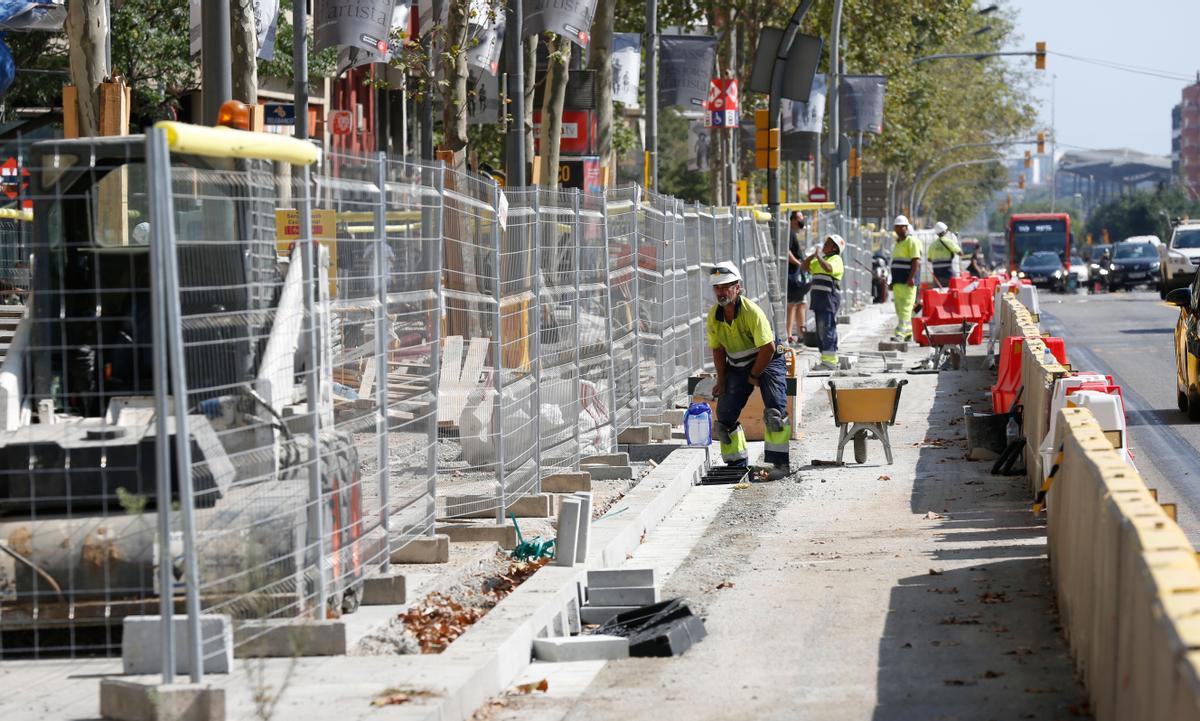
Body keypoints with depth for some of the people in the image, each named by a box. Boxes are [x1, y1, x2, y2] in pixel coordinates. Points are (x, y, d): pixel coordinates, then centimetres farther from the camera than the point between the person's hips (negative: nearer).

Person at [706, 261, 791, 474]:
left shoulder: (752, 311, -25)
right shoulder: (713, 317, -7)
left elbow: (767, 348, -22)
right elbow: (717, 349, 6)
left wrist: (754, 376, -13)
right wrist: (721, 379, 1)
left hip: (767, 361, -6)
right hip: (737, 366, 6)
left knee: (774, 411, -22)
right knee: (725, 415, -1)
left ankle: (780, 462, -18)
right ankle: (737, 462, 12)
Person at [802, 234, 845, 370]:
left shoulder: (836, 259, -5)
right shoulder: (820, 260, 22)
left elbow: (828, 268, -25)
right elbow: (805, 266, 21)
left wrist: (819, 257, -14)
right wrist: (813, 255, 9)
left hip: (829, 297, -9)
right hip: (818, 297, 9)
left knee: (827, 328, -13)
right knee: (820, 330, 10)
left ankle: (830, 361, -14)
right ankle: (826, 358, 15)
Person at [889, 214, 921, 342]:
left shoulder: (911, 241, -7)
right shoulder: (898, 242, 21)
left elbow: (916, 261, -16)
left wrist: (911, 278, -24)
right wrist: (893, 281, 25)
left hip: (907, 282, -10)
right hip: (898, 282, 10)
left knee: (905, 307, -13)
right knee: (899, 307, 10)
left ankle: (900, 333, -21)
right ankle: (908, 333, 18)